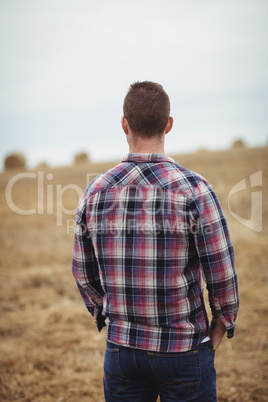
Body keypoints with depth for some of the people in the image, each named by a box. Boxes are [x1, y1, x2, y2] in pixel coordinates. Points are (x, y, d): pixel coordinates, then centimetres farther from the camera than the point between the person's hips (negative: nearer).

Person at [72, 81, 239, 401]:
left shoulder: (94, 192, -4)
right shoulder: (193, 189, -16)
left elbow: (83, 273, 5)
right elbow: (222, 276, -13)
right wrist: (220, 329, 5)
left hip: (120, 349, 3)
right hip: (183, 351, -3)